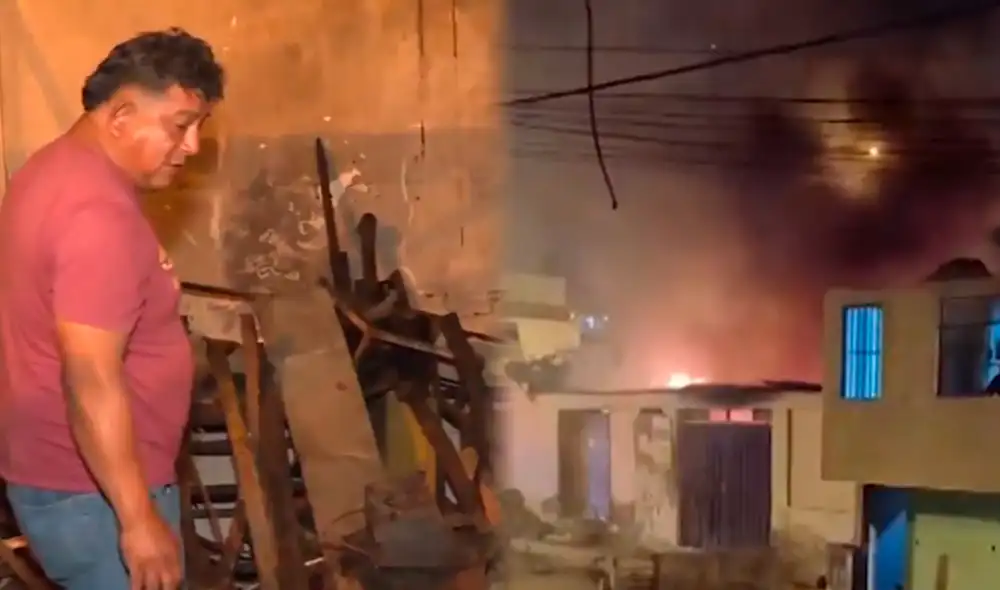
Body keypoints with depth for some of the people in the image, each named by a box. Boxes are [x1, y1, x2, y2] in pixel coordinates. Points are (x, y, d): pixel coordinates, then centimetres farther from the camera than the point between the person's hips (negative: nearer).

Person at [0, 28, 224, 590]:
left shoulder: (55, 169, 8)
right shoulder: (98, 213, -25)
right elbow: (91, 381, -29)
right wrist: (138, 518, -25)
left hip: (59, 474, 10)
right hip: (92, 491, -10)